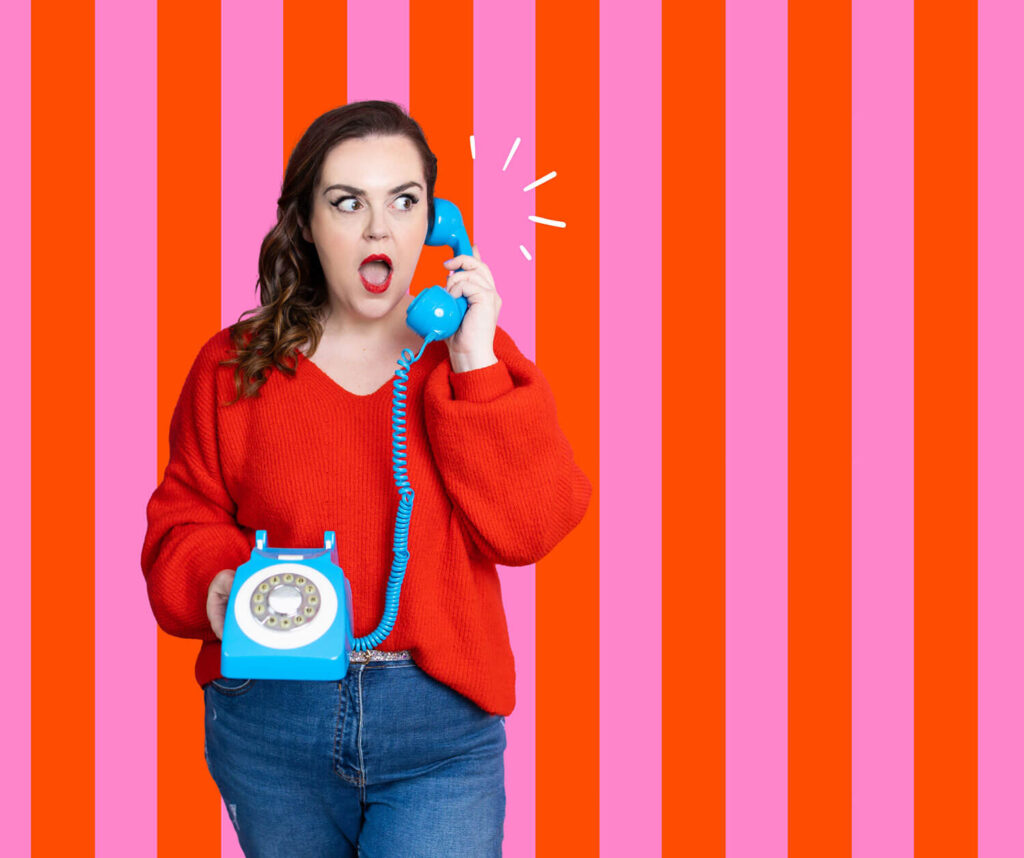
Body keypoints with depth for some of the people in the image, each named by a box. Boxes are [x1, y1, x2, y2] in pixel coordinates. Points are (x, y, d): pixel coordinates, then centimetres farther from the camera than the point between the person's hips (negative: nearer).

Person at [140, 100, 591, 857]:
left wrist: (476, 371, -17)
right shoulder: (235, 366, 2)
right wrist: (217, 580, -14)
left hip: (439, 725, -1)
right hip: (269, 722, 1)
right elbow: (184, 519, 7)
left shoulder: (473, 355, 1)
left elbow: (526, 527, -9)